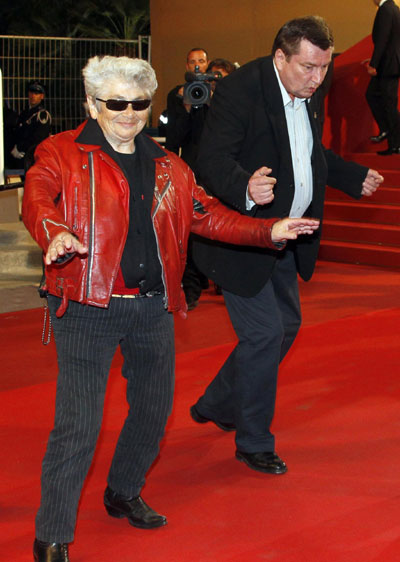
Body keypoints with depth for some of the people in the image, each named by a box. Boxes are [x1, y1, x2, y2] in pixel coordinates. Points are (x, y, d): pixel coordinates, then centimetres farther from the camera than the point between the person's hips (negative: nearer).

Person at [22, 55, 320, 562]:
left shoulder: (167, 167, 14)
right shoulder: (62, 154, -2)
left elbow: (207, 215, 15)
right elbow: (36, 197, -19)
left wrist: (269, 231, 3)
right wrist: (55, 233, -42)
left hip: (153, 309, 6)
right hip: (88, 309, -6)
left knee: (153, 410, 17)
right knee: (77, 423, -9)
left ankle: (124, 494, 42)